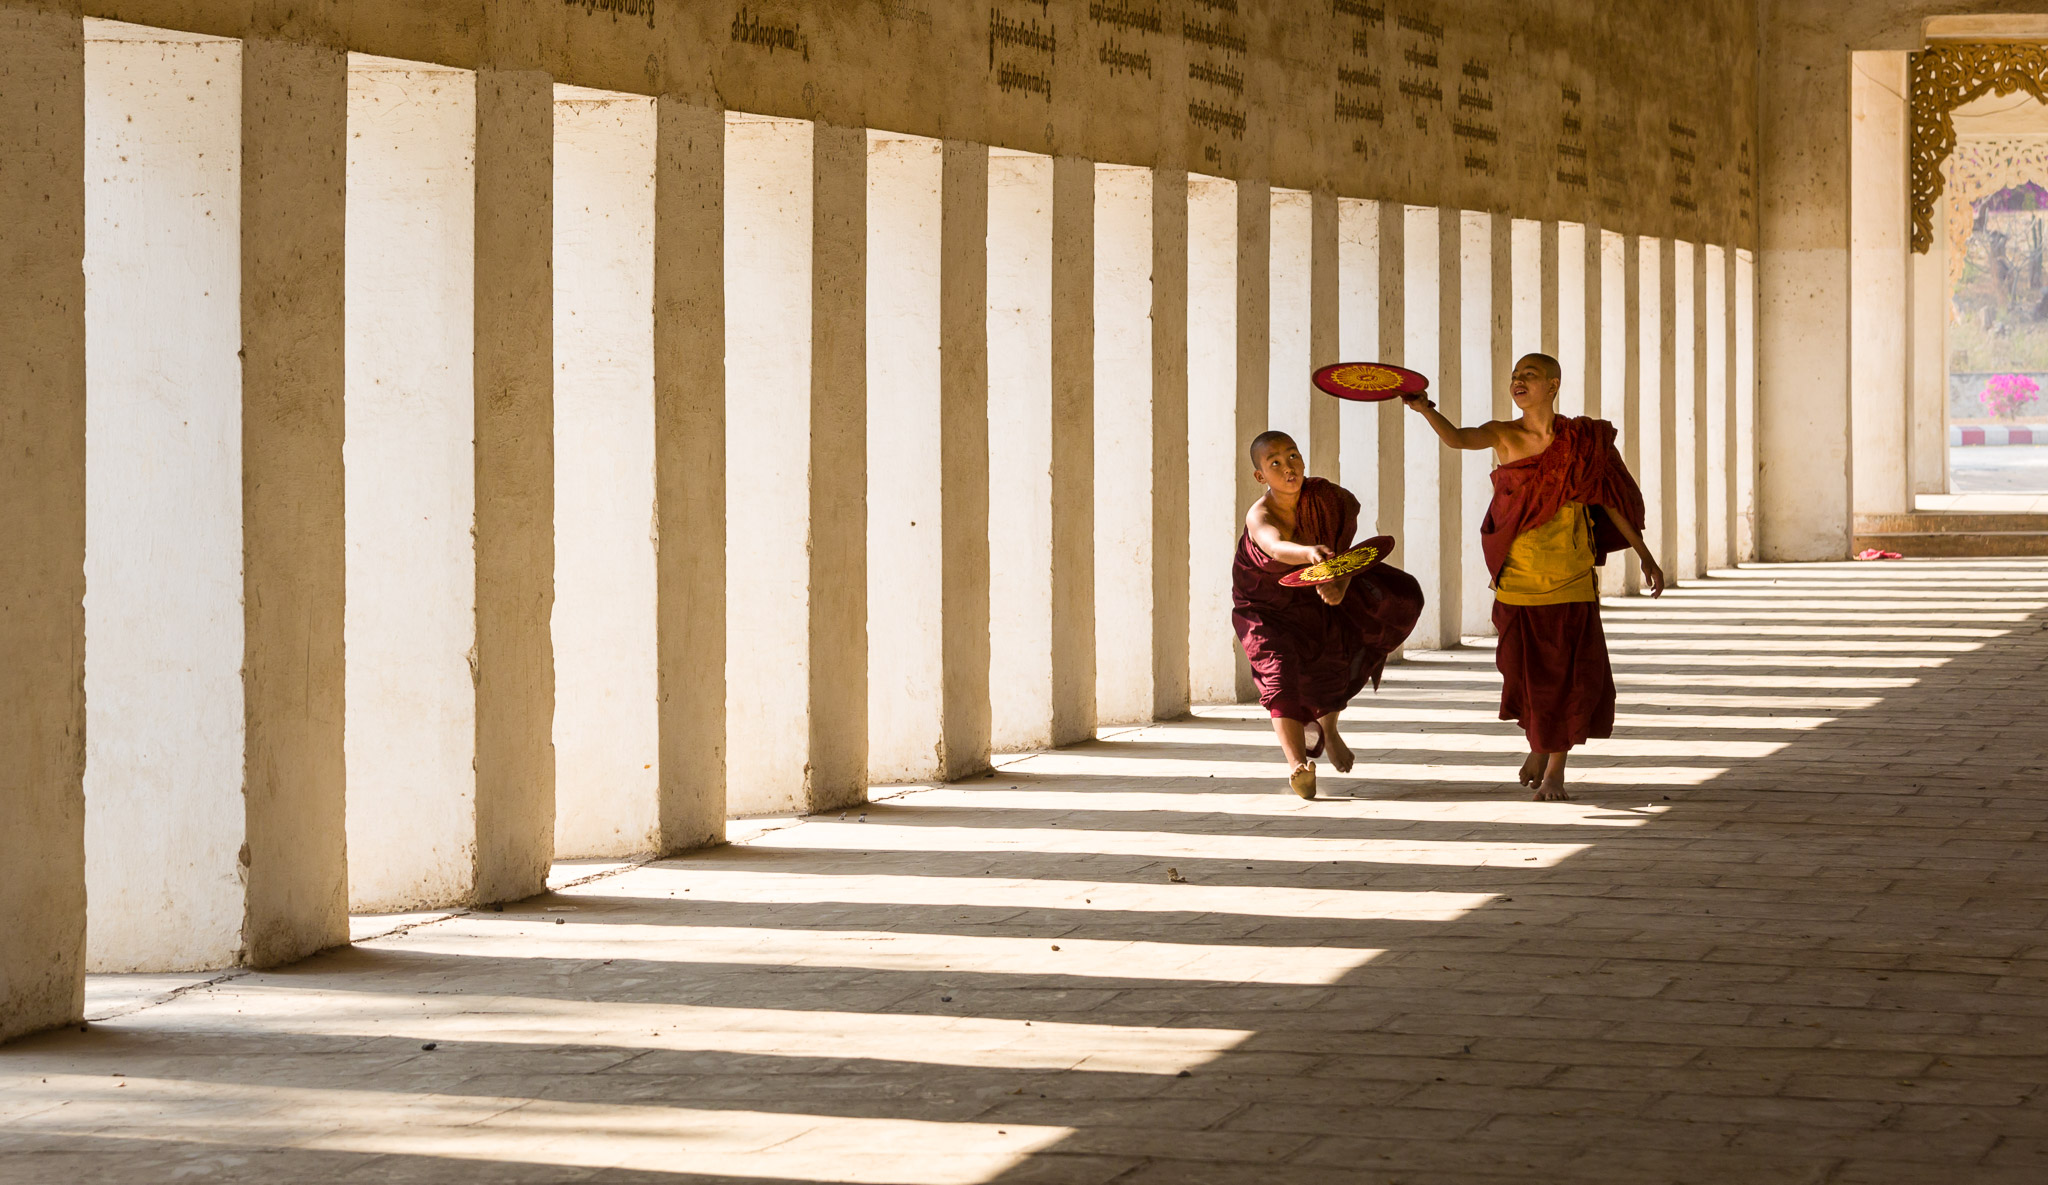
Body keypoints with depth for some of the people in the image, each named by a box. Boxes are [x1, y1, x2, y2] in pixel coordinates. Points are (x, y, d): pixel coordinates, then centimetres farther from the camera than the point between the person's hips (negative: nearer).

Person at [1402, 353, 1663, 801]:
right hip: (1519, 577, 0)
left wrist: (1645, 557, 10)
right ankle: (1538, 747, 34)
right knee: (1527, 671, 5)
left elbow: (1609, 500, 7)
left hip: (1571, 580, 0)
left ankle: (1555, 768, 14)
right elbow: (1458, 438, -22)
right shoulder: (1504, 436, -3)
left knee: (1571, 675, -2)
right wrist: (1425, 409, -41)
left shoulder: (1582, 440, -1)